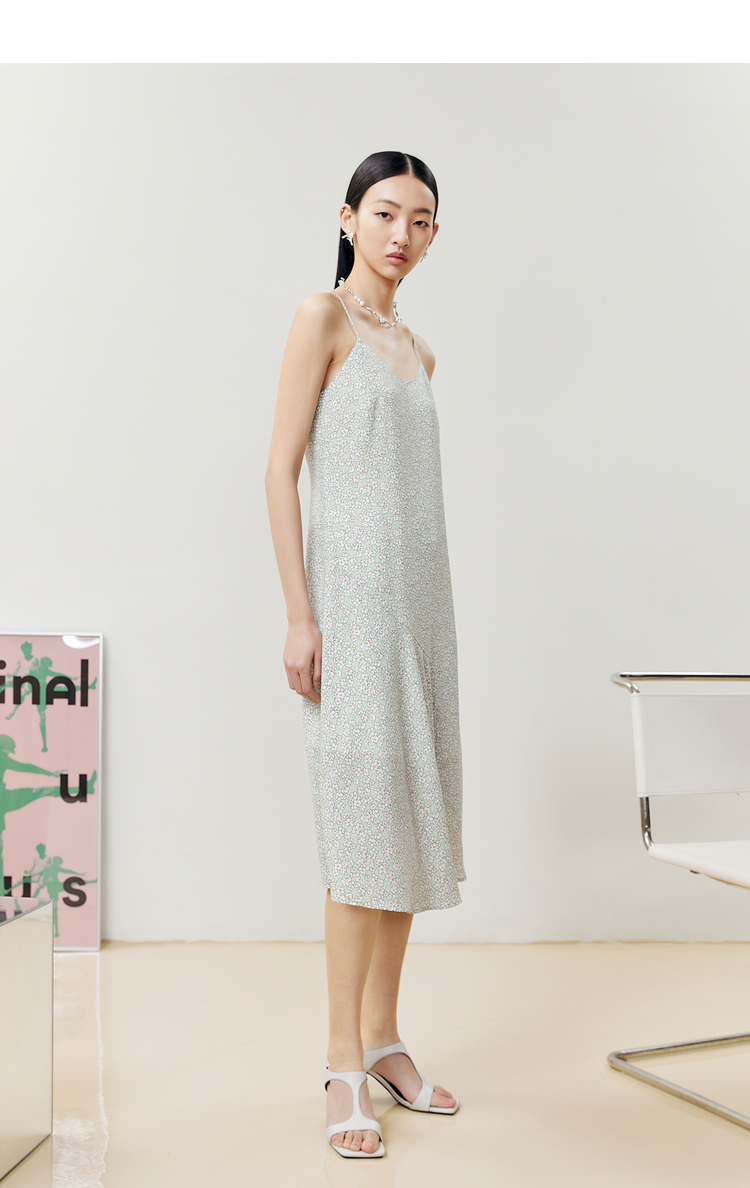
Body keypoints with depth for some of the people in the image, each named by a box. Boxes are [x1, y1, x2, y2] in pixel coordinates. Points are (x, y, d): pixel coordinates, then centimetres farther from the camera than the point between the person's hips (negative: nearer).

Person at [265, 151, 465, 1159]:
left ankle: (384, 1039, 20)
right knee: (363, 815, -8)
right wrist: (299, 614, -16)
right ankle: (346, 1067, 2)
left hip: (421, 595, 7)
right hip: (353, 592, -7)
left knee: (413, 810, 8)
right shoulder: (322, 320, -2)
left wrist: (428, 613, 15)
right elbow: (281, 469, -9)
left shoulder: (417, 350, 18)